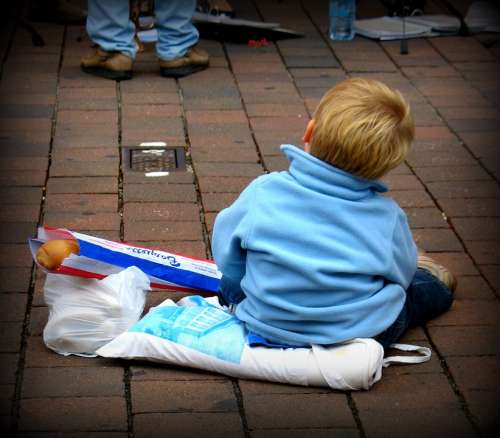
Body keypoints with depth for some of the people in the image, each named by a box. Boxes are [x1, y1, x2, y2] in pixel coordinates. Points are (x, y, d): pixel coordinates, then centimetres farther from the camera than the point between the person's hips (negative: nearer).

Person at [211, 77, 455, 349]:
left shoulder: (262, 192, -18)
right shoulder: (387, 216, -17)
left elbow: (226, 256, -3)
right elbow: (400, 274, 2)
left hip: (267, 329, 0)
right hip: (359, 335, 0)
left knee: (230, 282, 32)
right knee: (435, 287, 28)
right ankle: (425, 275, 57)